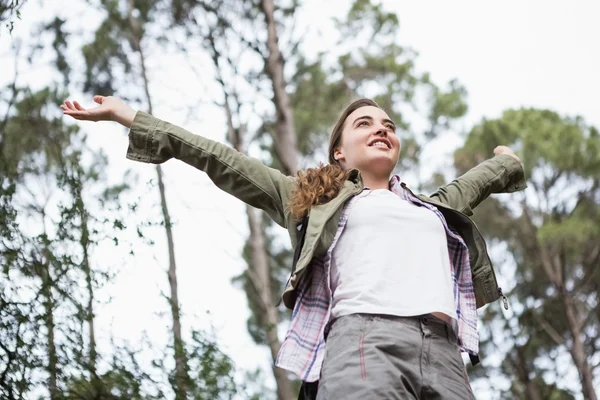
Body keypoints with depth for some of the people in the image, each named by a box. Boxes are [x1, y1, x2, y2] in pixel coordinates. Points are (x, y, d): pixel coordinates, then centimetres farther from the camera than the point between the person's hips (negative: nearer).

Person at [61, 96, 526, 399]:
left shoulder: (436, 207, 35)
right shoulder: (315, 197, 26)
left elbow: (492, 174, 53)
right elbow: (222, 162, 26)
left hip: (443, 354, 4)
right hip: (364, 340, -4)